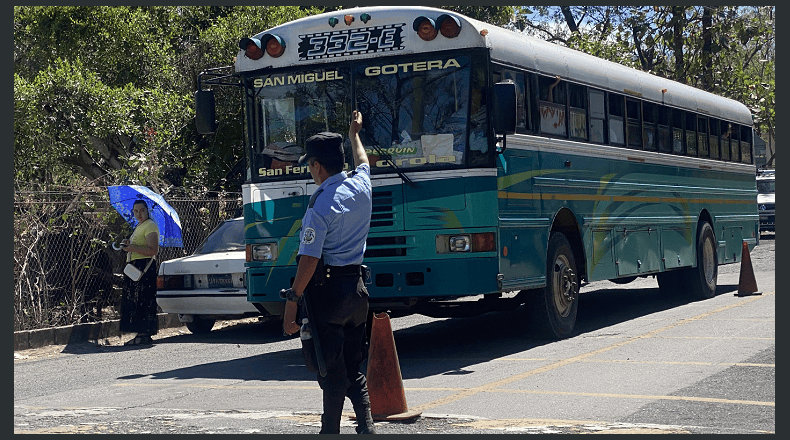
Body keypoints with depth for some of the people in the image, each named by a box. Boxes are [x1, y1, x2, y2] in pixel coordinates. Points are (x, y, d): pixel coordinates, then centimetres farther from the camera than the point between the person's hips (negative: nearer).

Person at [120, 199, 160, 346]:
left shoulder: (150, 226, -9)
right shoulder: (139, 227, 22)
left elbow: (153, 250, -20)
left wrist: (132, 247, -21)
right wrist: (129, 245, 12)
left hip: (145, 266, -10)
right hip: (134, 267, 10)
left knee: (143, 302, -11)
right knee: (134, 301, 7)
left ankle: (145, 335, -10)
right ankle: (141, 333, 9)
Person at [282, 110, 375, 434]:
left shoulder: (321, 205, -17)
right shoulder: (361, 186, 3)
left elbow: (309, 259, -20)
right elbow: (362, 161, 29)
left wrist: (292, 302, -16)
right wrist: (354, 133, 47)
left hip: (328, 291, -7)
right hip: (357, 286, 7)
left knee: (331, 370, 0)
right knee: (354, 367, 16)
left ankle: (331, 431, 7)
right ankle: (366, 425, 11)